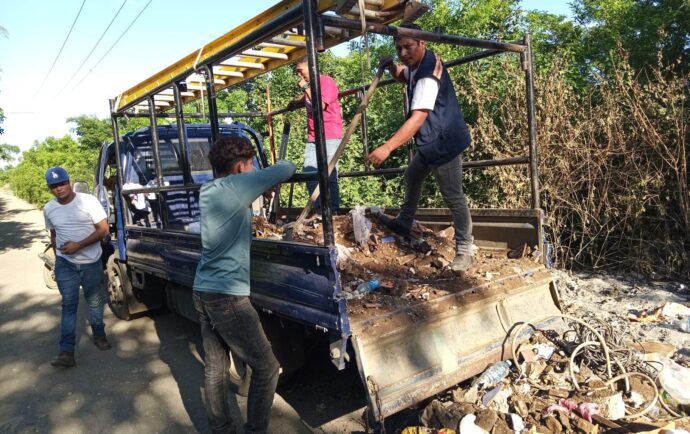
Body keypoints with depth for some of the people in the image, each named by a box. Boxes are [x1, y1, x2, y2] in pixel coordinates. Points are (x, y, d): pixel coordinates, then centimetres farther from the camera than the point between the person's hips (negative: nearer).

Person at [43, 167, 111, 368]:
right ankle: (67, 351, -3)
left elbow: (103, 229, -14)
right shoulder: (49, 209, 2)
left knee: (95, 302, 12)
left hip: (91, 263, -2)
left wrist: (78, 245, -21)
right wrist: (58, 257, 12)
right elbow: (53, 236, 15)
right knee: (69, 305, -1)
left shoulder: (88, 201, -12)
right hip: (65, 265, 2)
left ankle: (99, 335, 32)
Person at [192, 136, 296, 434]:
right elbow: (285, 168, -9)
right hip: (228, 297, -9)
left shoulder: (207, 191, 12)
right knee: (266, 367, 3)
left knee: (215, 367, 16)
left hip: (203, 292, 9)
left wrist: (264, 185, 19)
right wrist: (286, 167, 13)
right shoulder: (237, 185, -13)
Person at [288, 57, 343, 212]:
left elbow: (321, 105, -15)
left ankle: (334, 210, -2)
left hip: (330, 136, -7)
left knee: (330, 176, -7)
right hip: (312, 138, 7)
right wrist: (294, 102, 30)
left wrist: (306, 88, -8)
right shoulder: (308, 86, 21)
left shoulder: (326, 81, -2)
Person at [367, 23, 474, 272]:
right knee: (412, 177, 25)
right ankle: (404, 223, 43)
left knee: (453, 198, -5)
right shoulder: (417, 65, 5)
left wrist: (387, 147, -43)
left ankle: (464, 251, 6)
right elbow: (403, 77, 29)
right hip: (431, 141, 11)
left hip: (443, 142, -11)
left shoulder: (428, 75, -26)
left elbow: (417, 118, -36)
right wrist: (391, 66, 4)